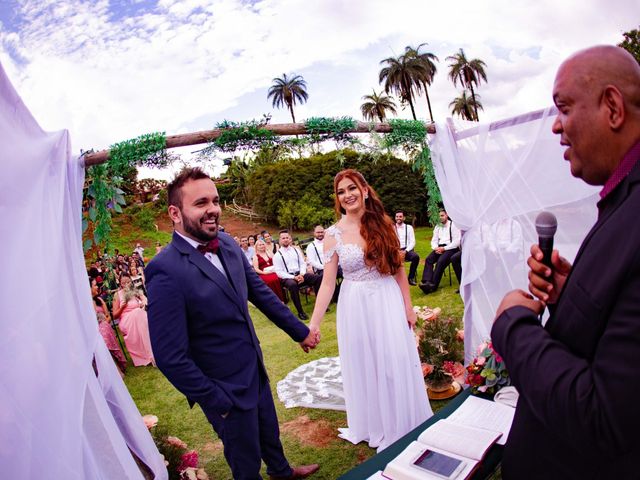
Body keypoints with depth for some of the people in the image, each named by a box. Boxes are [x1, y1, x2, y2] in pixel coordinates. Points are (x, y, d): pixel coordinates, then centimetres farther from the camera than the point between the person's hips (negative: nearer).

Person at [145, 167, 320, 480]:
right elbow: (170, 358, -24)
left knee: (269, 432, 31)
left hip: (256, 370, 7)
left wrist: (300, 331, 11)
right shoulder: (165, 271, -27)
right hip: (226, 388, -7)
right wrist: (217, 401, -15)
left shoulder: (228, 244, -6)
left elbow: (260, 291, 6)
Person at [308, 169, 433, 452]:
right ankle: (375, 427, 36)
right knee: (364, 367, 12)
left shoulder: (382, 224, 0)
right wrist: (313, 323, -9)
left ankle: (405, 424, 35)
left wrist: (408, 306, 3)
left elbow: (398, 268, 5)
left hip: (388, 302, 1)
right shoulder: (334, 234, -5)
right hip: (356, 306, -1)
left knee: (397, 364, 9)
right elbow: (328, 282, -5)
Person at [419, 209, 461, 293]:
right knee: (428, 260, -22)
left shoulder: (453, 225, 1)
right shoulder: (437, 227, 20)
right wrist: (436, 248, -7)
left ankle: (433, 285, -31)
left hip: (450, 248, -5)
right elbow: (434, 240, 16)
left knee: (441, 261, -32)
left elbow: (457, 242, -8)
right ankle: (426, 282, -38)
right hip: (439, 248, 6)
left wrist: (444, 248, -16)